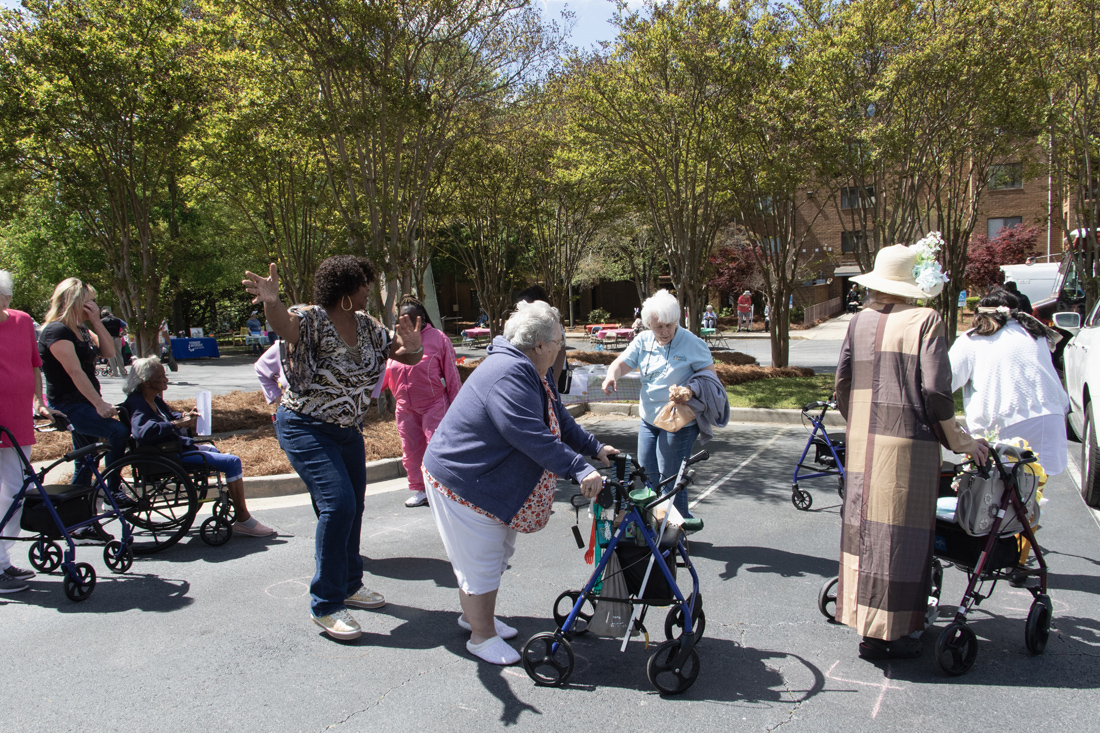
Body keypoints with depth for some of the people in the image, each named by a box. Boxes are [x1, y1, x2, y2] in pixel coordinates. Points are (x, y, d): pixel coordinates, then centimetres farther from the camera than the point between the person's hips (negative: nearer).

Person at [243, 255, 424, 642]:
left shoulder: (366, 326, 3)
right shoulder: (311, 319, -19)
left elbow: (404, 355, 4)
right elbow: (284, 324, -41)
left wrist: (412, 348, -21)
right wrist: (271, 301, -64)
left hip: (347, 429, 8)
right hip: (305, 427, -8)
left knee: (353, 507, 15)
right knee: (337, 502, -19)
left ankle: (349, 584, 35)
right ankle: (325, 605, -8)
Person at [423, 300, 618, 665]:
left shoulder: (532, 372, 6)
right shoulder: (509, 375, -30)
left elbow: (559, 420, 12)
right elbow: (533, 436, -37)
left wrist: (595, 448, 4)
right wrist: (579, 469, -37)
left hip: (494, 480, 11)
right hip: (462, 481, -11)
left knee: (497, 553, 21)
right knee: (481, 560, 1)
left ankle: (475, 614, 40)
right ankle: (482, 637, 18)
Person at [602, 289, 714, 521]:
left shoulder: (691, 343, -12)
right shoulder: (643, 341, 2)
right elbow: (622, 363, -2)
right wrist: (611, 376, -25)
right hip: (648, 420, 6)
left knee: (669, 479, -3)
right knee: (647, 473, 14)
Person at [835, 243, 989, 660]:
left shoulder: (860, 321, 7)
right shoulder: (924, 321, -7)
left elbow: (842, 384, 8)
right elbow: (935, 390, -13)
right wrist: (959, 441, -2)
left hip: (863, 442, 5)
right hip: (907, 442, -5)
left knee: (865, 526, 13)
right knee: (899, 531, 2)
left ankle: (865, 621, 24)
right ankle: (886, 632, 9)